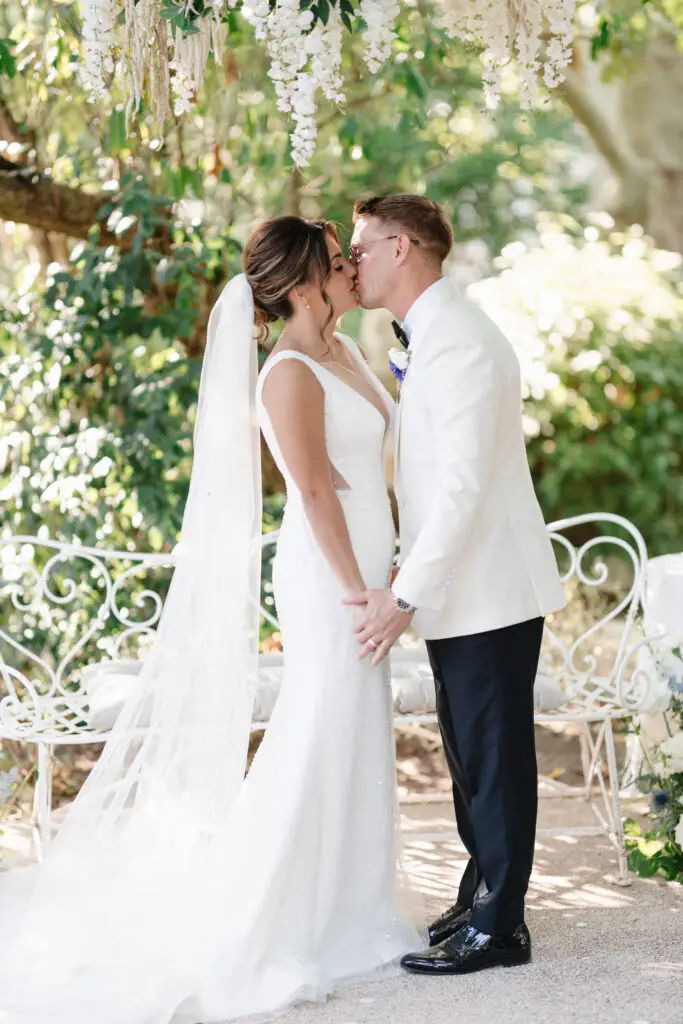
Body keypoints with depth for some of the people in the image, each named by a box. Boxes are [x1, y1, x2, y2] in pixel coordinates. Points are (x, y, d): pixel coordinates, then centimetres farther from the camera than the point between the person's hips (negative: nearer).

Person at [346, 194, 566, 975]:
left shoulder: (458, 339, -18)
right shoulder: (427, 338, 15)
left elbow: (465, 481, -23)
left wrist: (407, 594, -22)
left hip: (488, 592, -10)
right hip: (458, 592, 10)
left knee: (493, 757, -1)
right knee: (471, 755, 16)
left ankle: (497, 926, 7)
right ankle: (481, 900, 27)